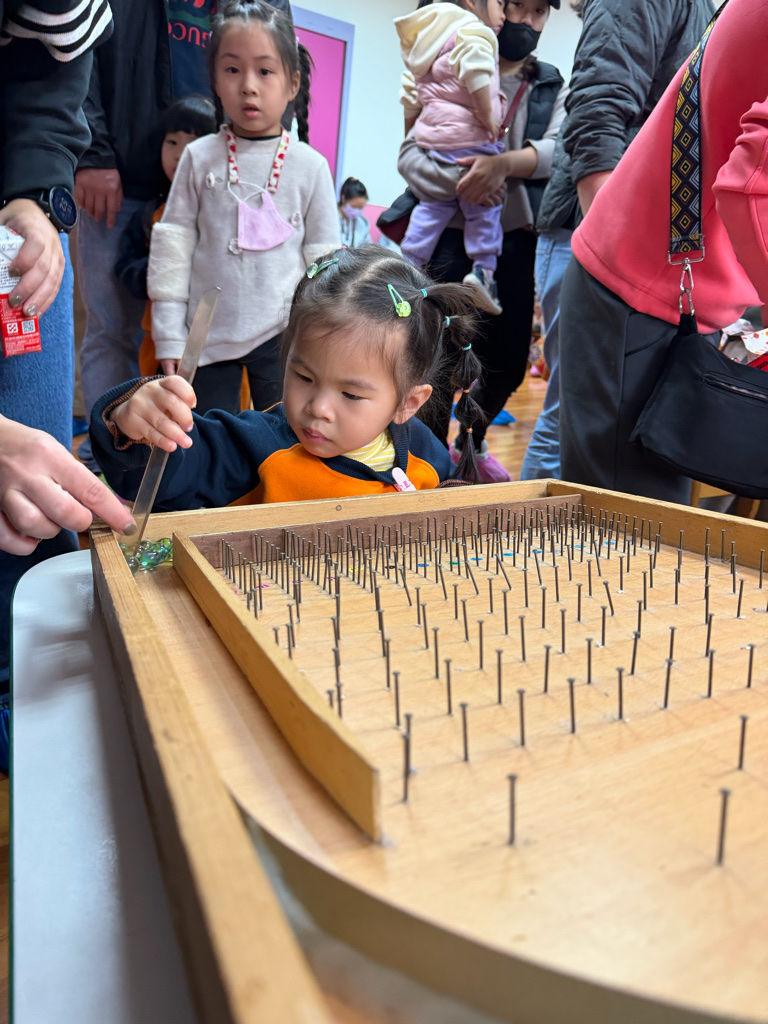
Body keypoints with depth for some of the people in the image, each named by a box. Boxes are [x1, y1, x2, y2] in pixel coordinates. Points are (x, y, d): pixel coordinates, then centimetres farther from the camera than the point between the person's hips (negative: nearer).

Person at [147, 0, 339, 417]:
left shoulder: (311, 166, 2)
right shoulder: (199, 157, 3)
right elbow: (172, 247, 4)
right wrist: (169, 337, 0)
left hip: (283, 335, 0)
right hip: (208, 334, 1)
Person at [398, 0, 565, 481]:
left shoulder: (553, 87, 17)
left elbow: (558, 150, -2)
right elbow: (411, 154, -3)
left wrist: (504, 163, -22)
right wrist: (455, 179, -23)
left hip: (518, 238, 3)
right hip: (454, 233, -3)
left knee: (509, 360, 5)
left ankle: (472, 443, 29)